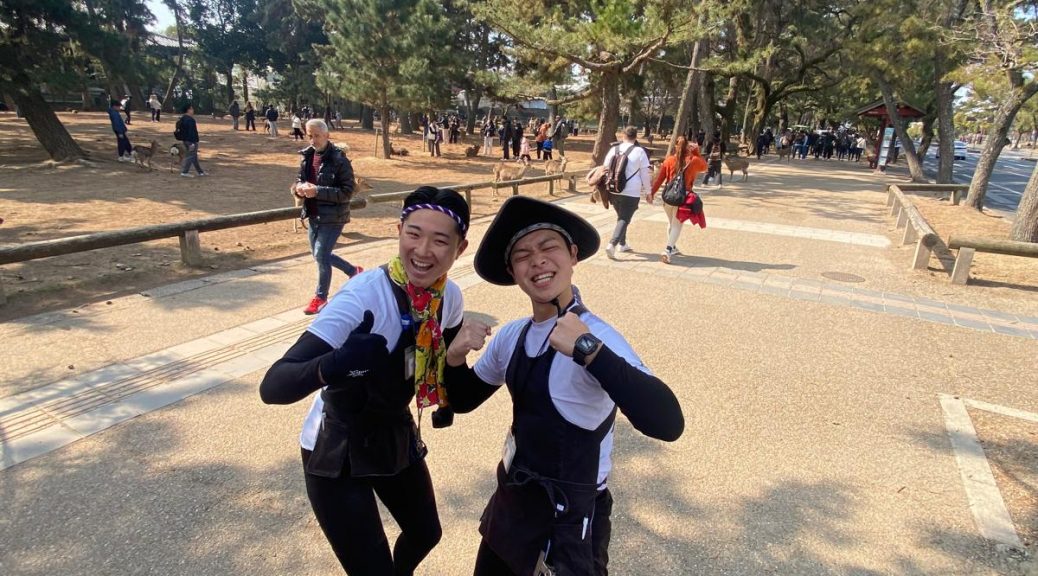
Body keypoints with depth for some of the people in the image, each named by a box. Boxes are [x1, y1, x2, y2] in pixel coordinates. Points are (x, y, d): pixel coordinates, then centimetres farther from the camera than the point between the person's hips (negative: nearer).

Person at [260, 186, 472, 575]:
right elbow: (272, 387, -38)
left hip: (396, 434, 6)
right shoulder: (364, 296, -31)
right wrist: (335, 365, -56)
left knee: (426, 533, 24)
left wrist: (446, 401, -1)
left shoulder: (449, 296, -12)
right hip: (337, 450, -6)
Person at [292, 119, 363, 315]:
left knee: (321, 256, -5)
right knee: (320, 255, 17)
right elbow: (298, 181, 16)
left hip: (333, 217, -8)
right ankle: (354, 271, 38)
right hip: (313, 215, 8)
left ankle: (321, 298, 15)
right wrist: (299, 187, -9)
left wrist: (317, 191, -25)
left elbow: (347, 192, -18)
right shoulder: (307, 156, 6)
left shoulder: (339, 160, -15)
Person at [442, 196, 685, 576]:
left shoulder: (597, 336, -25)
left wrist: (588, 350, -45)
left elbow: (668, 423, -37)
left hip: (568, 521, -6)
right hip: (512, 499, 7)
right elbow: (463, 401, 8)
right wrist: (455, 357, -12)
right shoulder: (511, 335, -4)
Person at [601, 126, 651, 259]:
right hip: (631, 193, -5)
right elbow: (645, 174, -3)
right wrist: (648, 191, 8)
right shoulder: (639, 151, -6)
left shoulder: (614, 149, 5)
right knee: (624, 219, -1)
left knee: (621, 217, 22)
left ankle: (622, 244, 28)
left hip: (613, 191, 5)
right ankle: (612, 244, -19)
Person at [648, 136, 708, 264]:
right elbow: (704, 166, 21)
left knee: (672, 223, 21)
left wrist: (652, 192, 3)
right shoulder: (694, 161, -2)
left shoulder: (669, 160, 0)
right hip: (683, 197, -3)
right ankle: (667, 250, -15)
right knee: (677, 225, 1)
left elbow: (659, 178, -2)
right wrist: (696, 153, 18)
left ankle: (672, 248, 33)